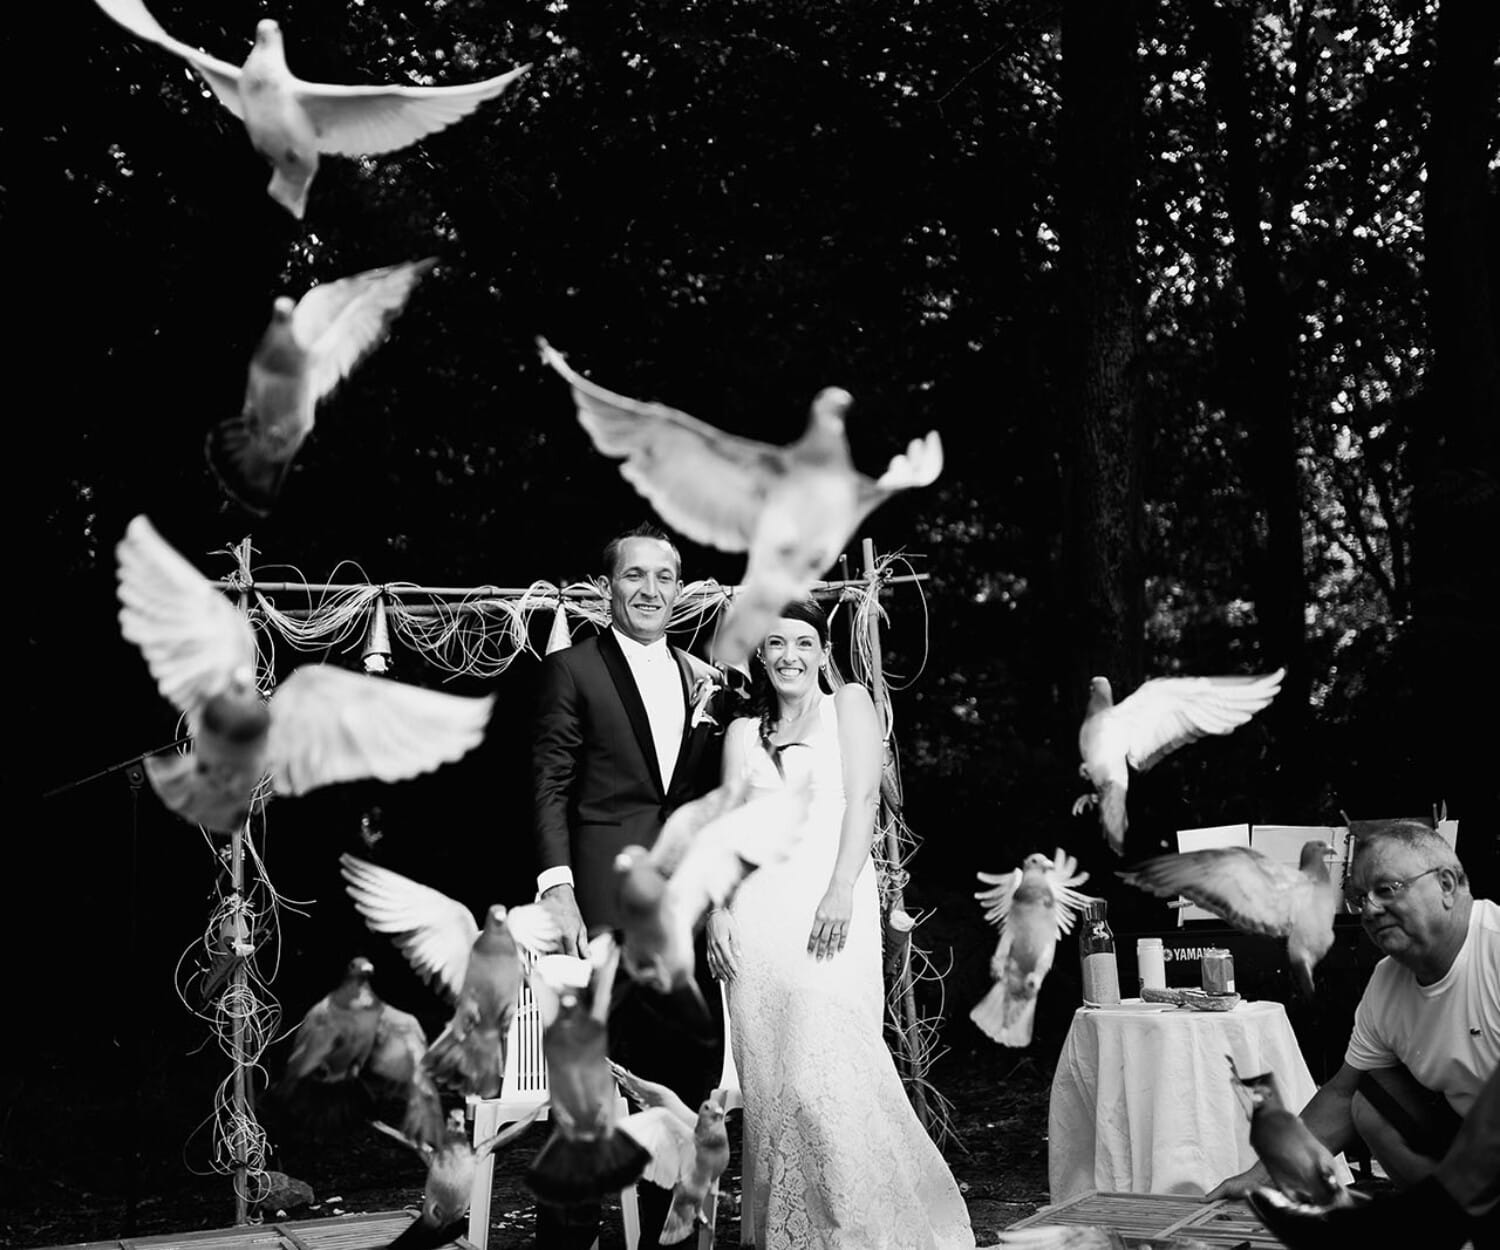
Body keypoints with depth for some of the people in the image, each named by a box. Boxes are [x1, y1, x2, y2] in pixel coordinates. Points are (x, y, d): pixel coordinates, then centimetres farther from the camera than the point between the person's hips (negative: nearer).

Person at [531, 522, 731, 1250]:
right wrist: (557, 887, -11)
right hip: (609, 897, -5)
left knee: (694, 1056, 8)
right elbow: (549, 786, -4)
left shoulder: (704, 679, 16)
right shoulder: (573, 669, 1)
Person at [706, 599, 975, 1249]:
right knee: (770, 1076, 1)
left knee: (829, 1071, -14)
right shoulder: (743, 732, 19)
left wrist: (840, 892, -14)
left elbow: (863, 799, -2)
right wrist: (718, 908, -3)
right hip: (759, 904, 4)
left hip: (831, 901, -4)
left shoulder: (849, 704, 9)